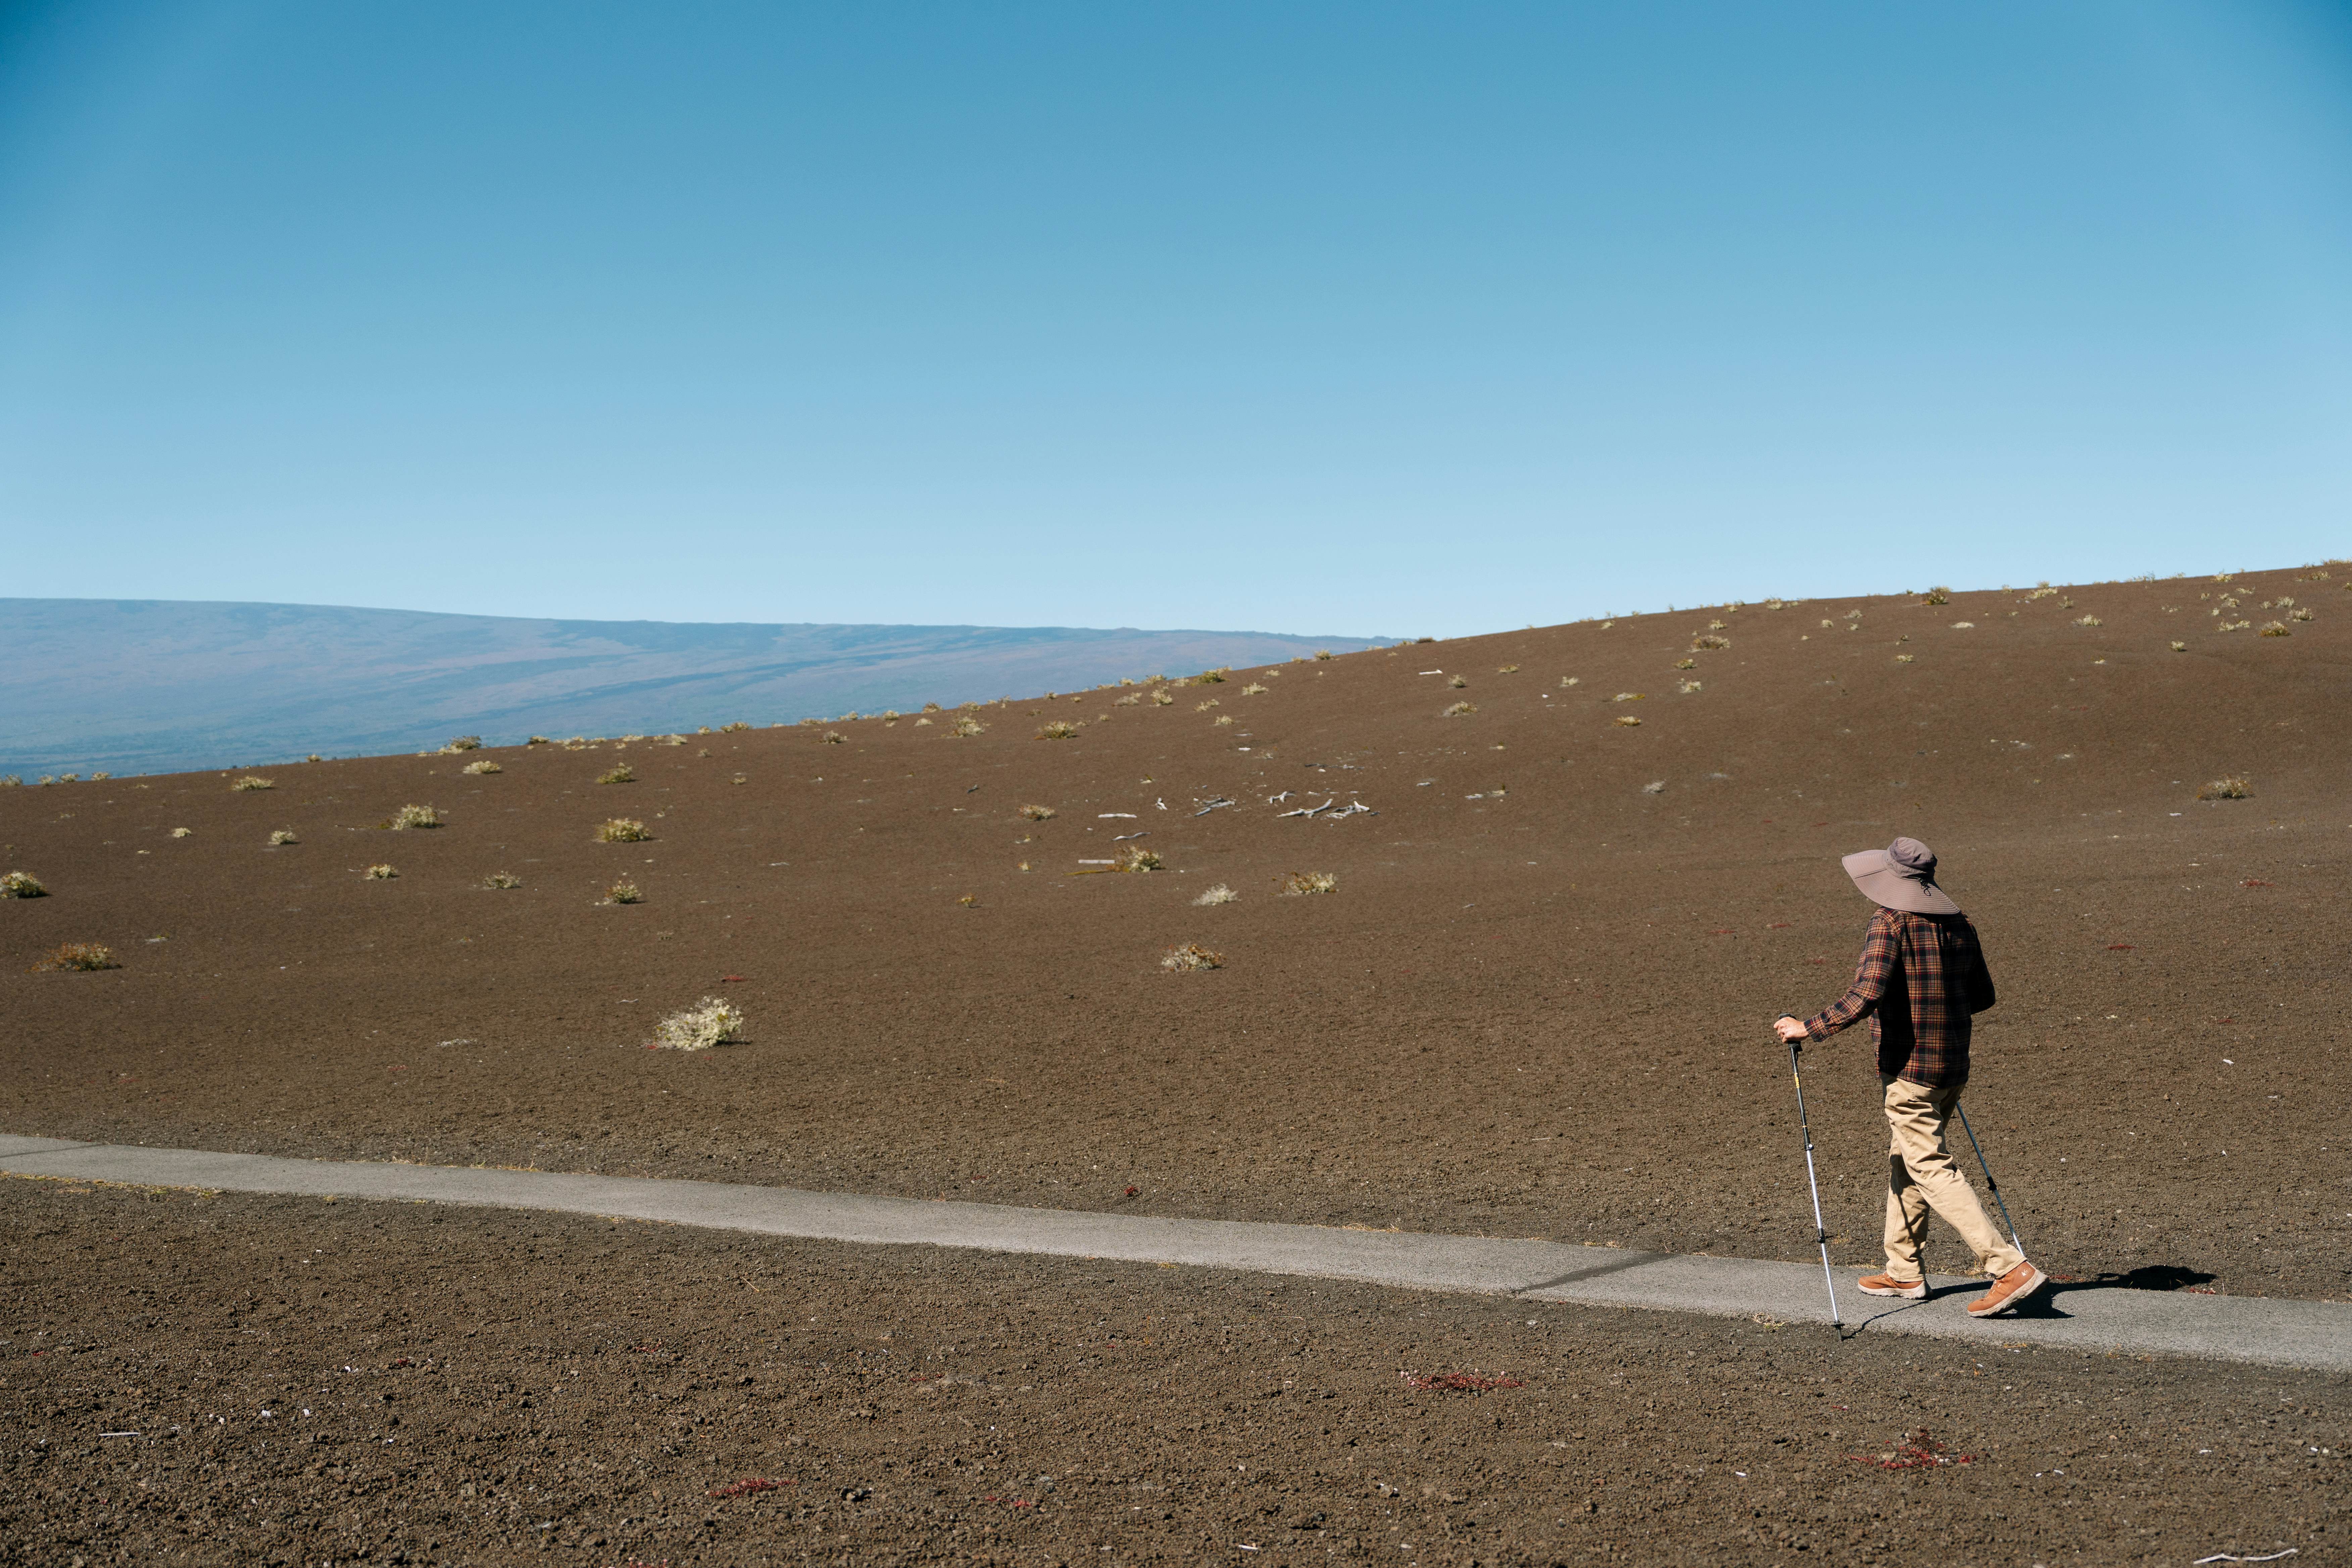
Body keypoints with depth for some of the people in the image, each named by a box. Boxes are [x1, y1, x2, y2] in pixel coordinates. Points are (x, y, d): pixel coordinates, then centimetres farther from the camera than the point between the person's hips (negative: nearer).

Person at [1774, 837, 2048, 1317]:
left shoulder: (1891, 923, -16)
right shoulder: (1959, 925, 7)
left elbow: (1864, 997, -26)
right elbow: (1983, 997, 16)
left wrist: (1807, 1028, -17)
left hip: (1908, 1070, -8)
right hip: (1953, 1066, 8)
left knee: (1933, 1169, -5)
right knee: (1905, 1161, 20)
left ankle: (2012, 1268, -12)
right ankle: (1904, 1272, 27)